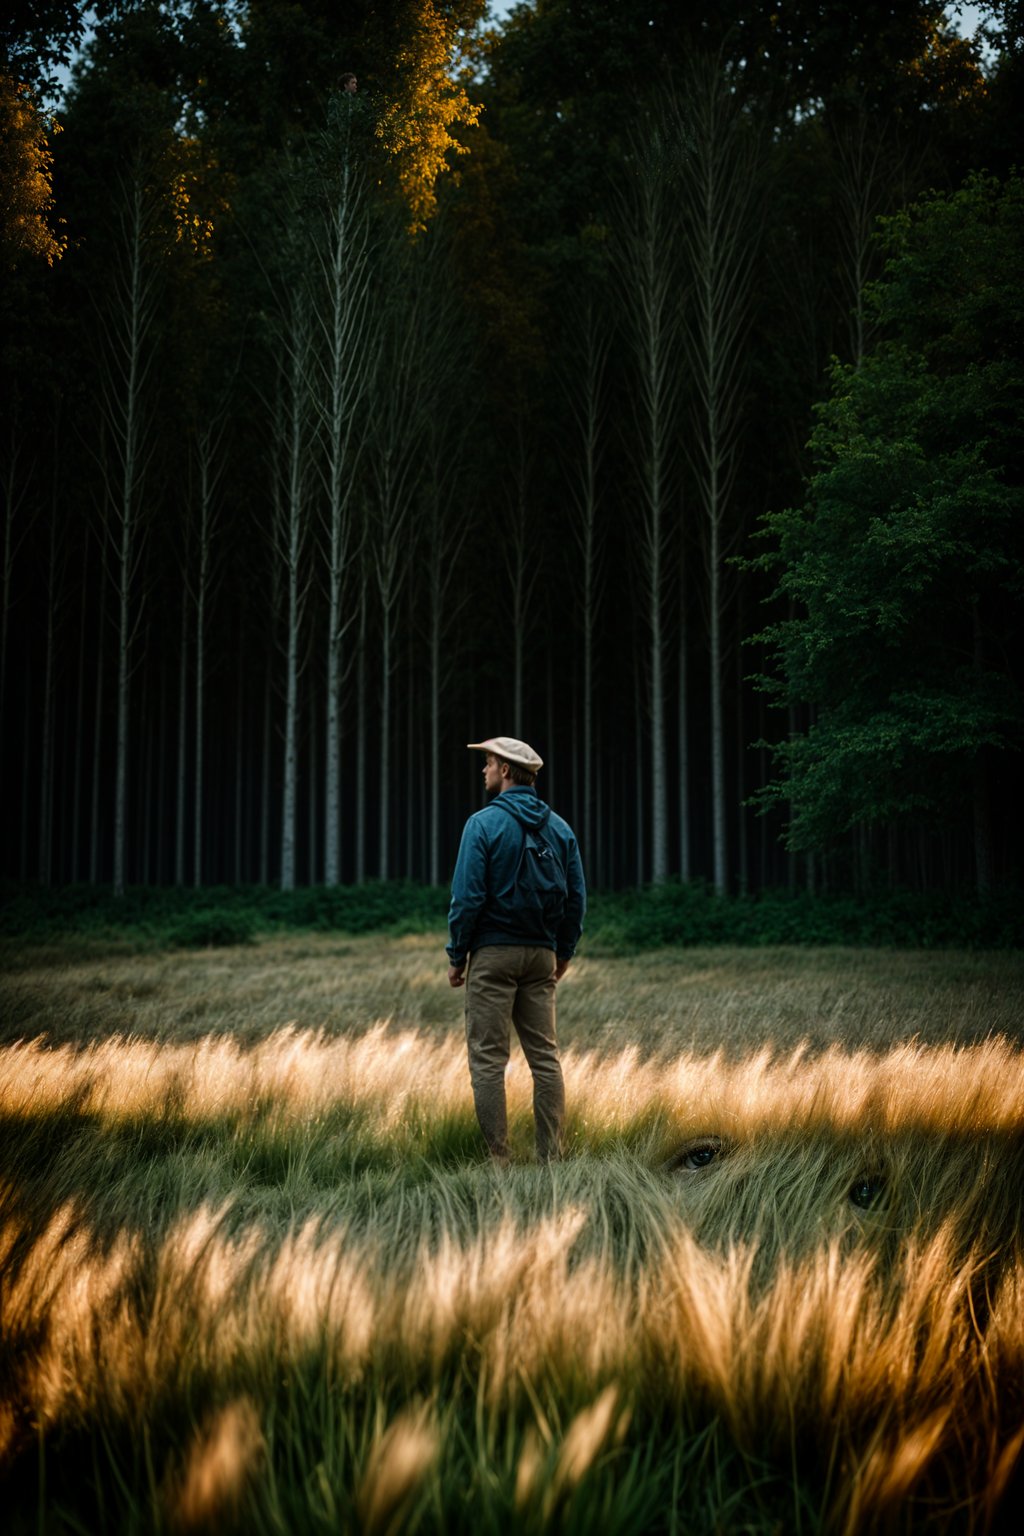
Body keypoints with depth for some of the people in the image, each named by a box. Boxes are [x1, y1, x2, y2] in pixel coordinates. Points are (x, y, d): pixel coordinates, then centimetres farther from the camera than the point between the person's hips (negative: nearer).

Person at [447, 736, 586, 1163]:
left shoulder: (484, 824, -9)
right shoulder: (559, 828, 8)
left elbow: (468, 896, -12)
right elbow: (577, 897, 8)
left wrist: (456, 956, -3)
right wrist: (564, 952, 18)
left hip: (494, 953, -5)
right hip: (541, 954, 5)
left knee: (488, 1058, -1)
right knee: (545, 1055, 8)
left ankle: (496, 1157, -3)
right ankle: (551, 1156, 7)